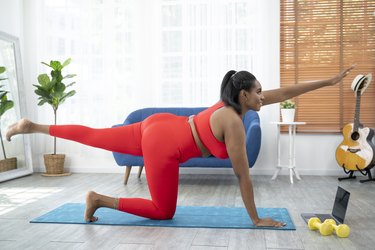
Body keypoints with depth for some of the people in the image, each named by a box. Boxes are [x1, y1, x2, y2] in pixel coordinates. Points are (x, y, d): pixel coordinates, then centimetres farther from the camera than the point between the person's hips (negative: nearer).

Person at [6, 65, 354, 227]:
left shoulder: (234, 103, 4)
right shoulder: (234, 124, -19)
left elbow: (284, 92, 10)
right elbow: (243, 177, -14)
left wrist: (329, 81, 12)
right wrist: (256, 219, -5)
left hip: (159, 126, 8)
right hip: (163, 146, -8)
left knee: (95, 136, 17)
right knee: (164, 211, 8)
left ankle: (31, 127, 23)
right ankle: (100, 199, 4)